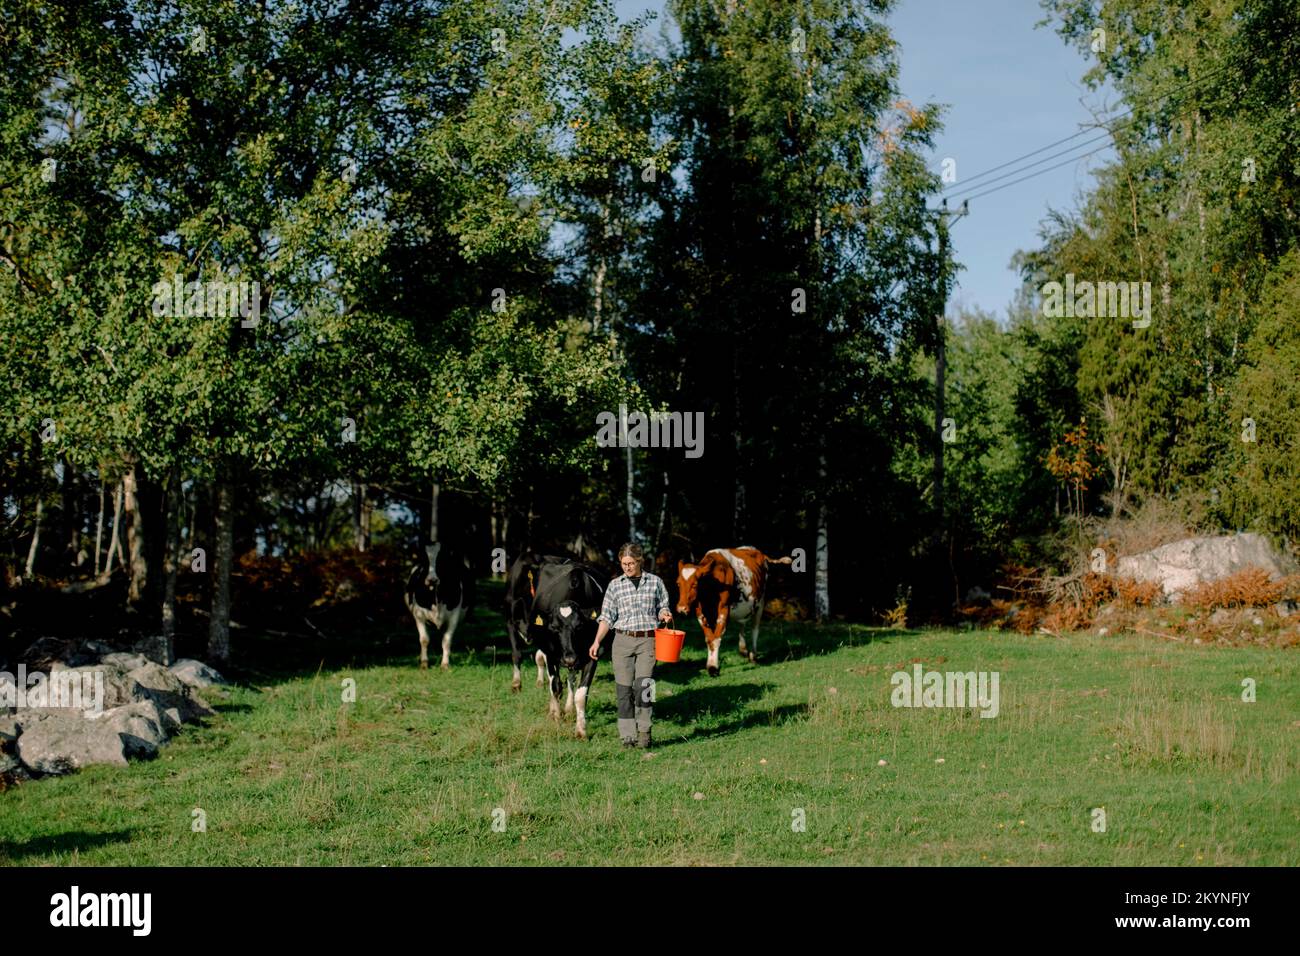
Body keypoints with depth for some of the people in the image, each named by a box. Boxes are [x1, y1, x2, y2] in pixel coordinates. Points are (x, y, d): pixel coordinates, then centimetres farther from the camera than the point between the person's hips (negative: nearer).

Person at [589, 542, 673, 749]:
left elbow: (662, 608, 17)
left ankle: (644, 731, -1)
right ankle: (628, 736, 4)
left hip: (647, 641, -1)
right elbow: (607, 617, 9)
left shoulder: (655, 582, 7)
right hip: (622, 641, 1)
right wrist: (597, 642, 0)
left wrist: (665, 614, -7)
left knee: (642, 685, -15)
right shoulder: (615, 585, 8)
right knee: (624, 689, -2)